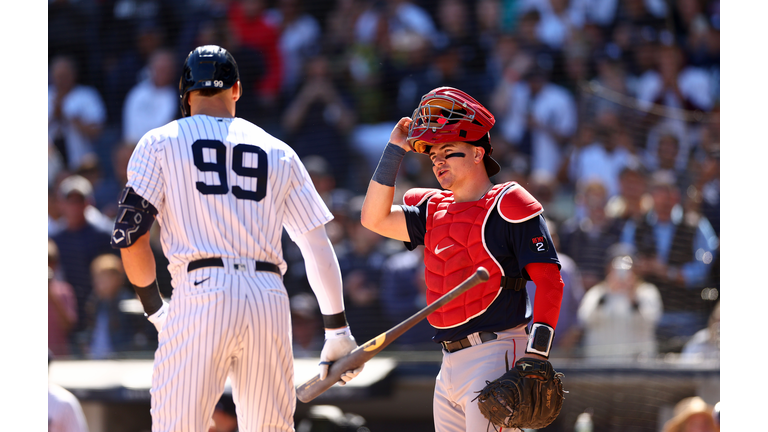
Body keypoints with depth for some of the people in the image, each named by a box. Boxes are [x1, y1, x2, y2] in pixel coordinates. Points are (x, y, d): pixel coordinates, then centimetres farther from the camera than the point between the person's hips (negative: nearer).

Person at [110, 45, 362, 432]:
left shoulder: (160, 143, 10)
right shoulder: (278, 153, 18)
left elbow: (130, 233, 1)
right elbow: (318, 246, 15)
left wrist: (154, 308, 12)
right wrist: (338, 330, 19)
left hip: (200, 296, -3)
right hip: (270, 298, 3)